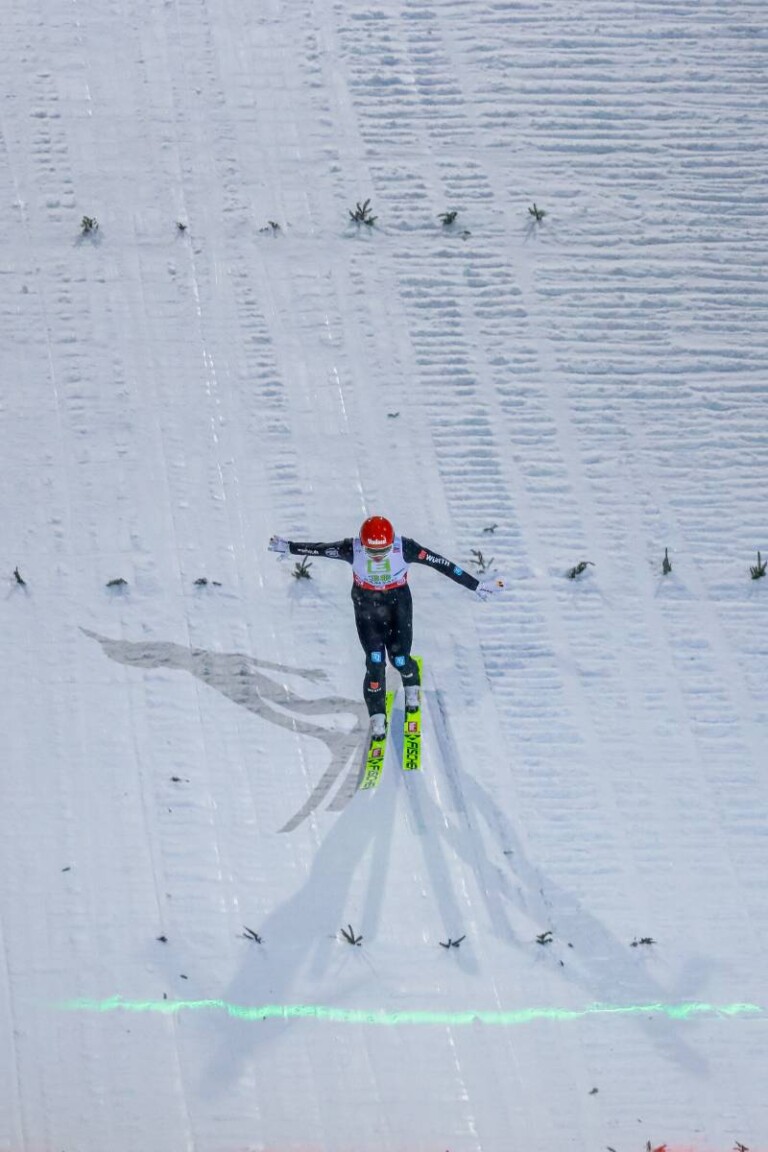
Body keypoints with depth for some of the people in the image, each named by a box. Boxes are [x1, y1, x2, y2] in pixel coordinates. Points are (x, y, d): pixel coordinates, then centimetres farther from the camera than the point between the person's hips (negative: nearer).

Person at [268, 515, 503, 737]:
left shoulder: (404, 547, -28)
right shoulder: (352, 549, -26)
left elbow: (442, 564, -23)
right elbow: (318, 549, -10)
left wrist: (475, 585, -20)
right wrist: (288, 547, -1)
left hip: (398, 602, 0)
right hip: (366, 604, 0)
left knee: (399, 658, -2)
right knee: (375, 662, -7)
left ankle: (411, 685, 35)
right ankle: (377, 716, 11)